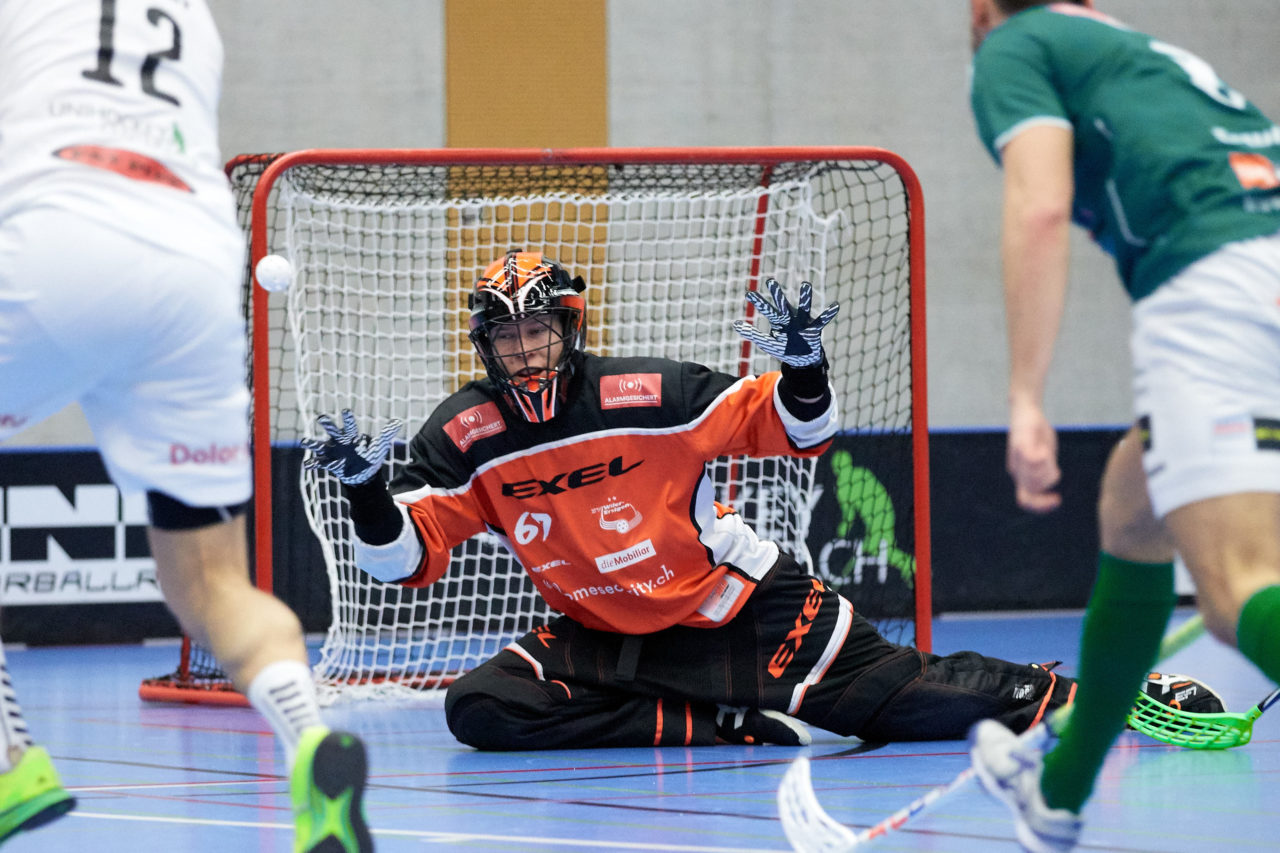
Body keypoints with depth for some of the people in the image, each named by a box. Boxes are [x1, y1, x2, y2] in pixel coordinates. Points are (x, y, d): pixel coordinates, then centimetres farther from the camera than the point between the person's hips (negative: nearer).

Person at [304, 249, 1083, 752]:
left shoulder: (651, 395, -15)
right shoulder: (466, 438, -8)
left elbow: (798, 432, -7)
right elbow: (406, 561, -6)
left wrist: (801, 368, -27)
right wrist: (367, 490, -24)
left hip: (740, 608, -3)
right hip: (603, 640, 3)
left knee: (907, 700, -10)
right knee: (479, 708, -23)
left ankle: (1056, 694, 19)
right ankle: (719, 728, -20)